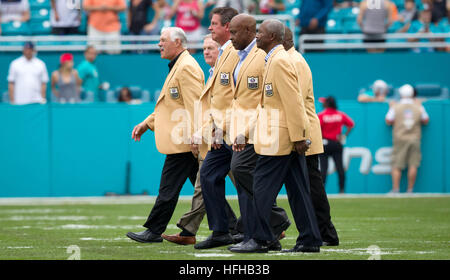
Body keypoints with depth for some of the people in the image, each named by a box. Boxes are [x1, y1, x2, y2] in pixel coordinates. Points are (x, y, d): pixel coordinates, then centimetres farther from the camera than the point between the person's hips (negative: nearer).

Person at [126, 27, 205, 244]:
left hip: (183, 141, -11)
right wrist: (147, 124, 22)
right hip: (185, 141, 11)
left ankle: (154, 231, -1)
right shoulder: (178, 66, 20)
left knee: (169, 188, -5)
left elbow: (195, 106, -20)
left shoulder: (187, 67, -14)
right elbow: (169, 104, 27)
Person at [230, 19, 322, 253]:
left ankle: (260, 239, -1)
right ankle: (310, 240, 9)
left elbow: (293, 101, -19)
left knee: (263, 185, -5)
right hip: (289, 136, 10)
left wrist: (298, 137, -21)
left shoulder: (279, 60, -14)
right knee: (297, 189, 8)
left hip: (279, 137, -10)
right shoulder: (276, 59, 18)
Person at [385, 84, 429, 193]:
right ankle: (410, 189, 1)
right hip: (414, 139, 1)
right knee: (413, 165, 2)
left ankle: (395, 189, -7)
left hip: (399, 139, -1)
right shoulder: (419, 107, 3)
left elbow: (388, 121, 0)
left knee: (396, 165, 1)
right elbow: (425, 121, 12)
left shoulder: (395, 107, -2)